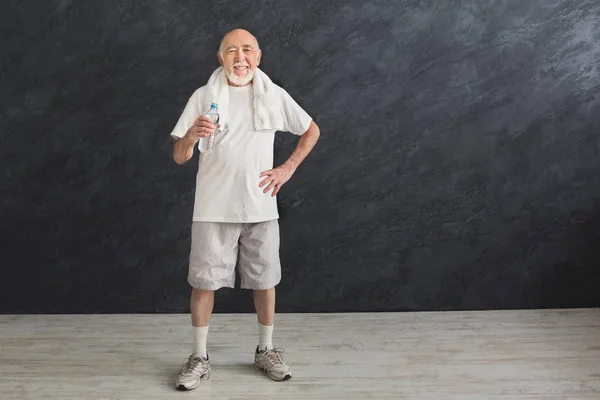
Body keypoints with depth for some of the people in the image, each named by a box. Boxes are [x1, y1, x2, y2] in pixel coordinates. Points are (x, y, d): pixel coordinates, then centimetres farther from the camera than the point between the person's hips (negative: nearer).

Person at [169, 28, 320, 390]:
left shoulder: (275, 96, 3)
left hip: (260, 207, 1)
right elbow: (179, 157, -2)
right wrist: (191, 135, -24)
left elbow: (312, 131, 16)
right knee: (203, 281, 2)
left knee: (264, 280, 9)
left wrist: (288, 168, 5)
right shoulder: (203, 97, -1)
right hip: (213, 208, -1)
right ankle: (199, 357, 17)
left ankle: (266, 350, 28)